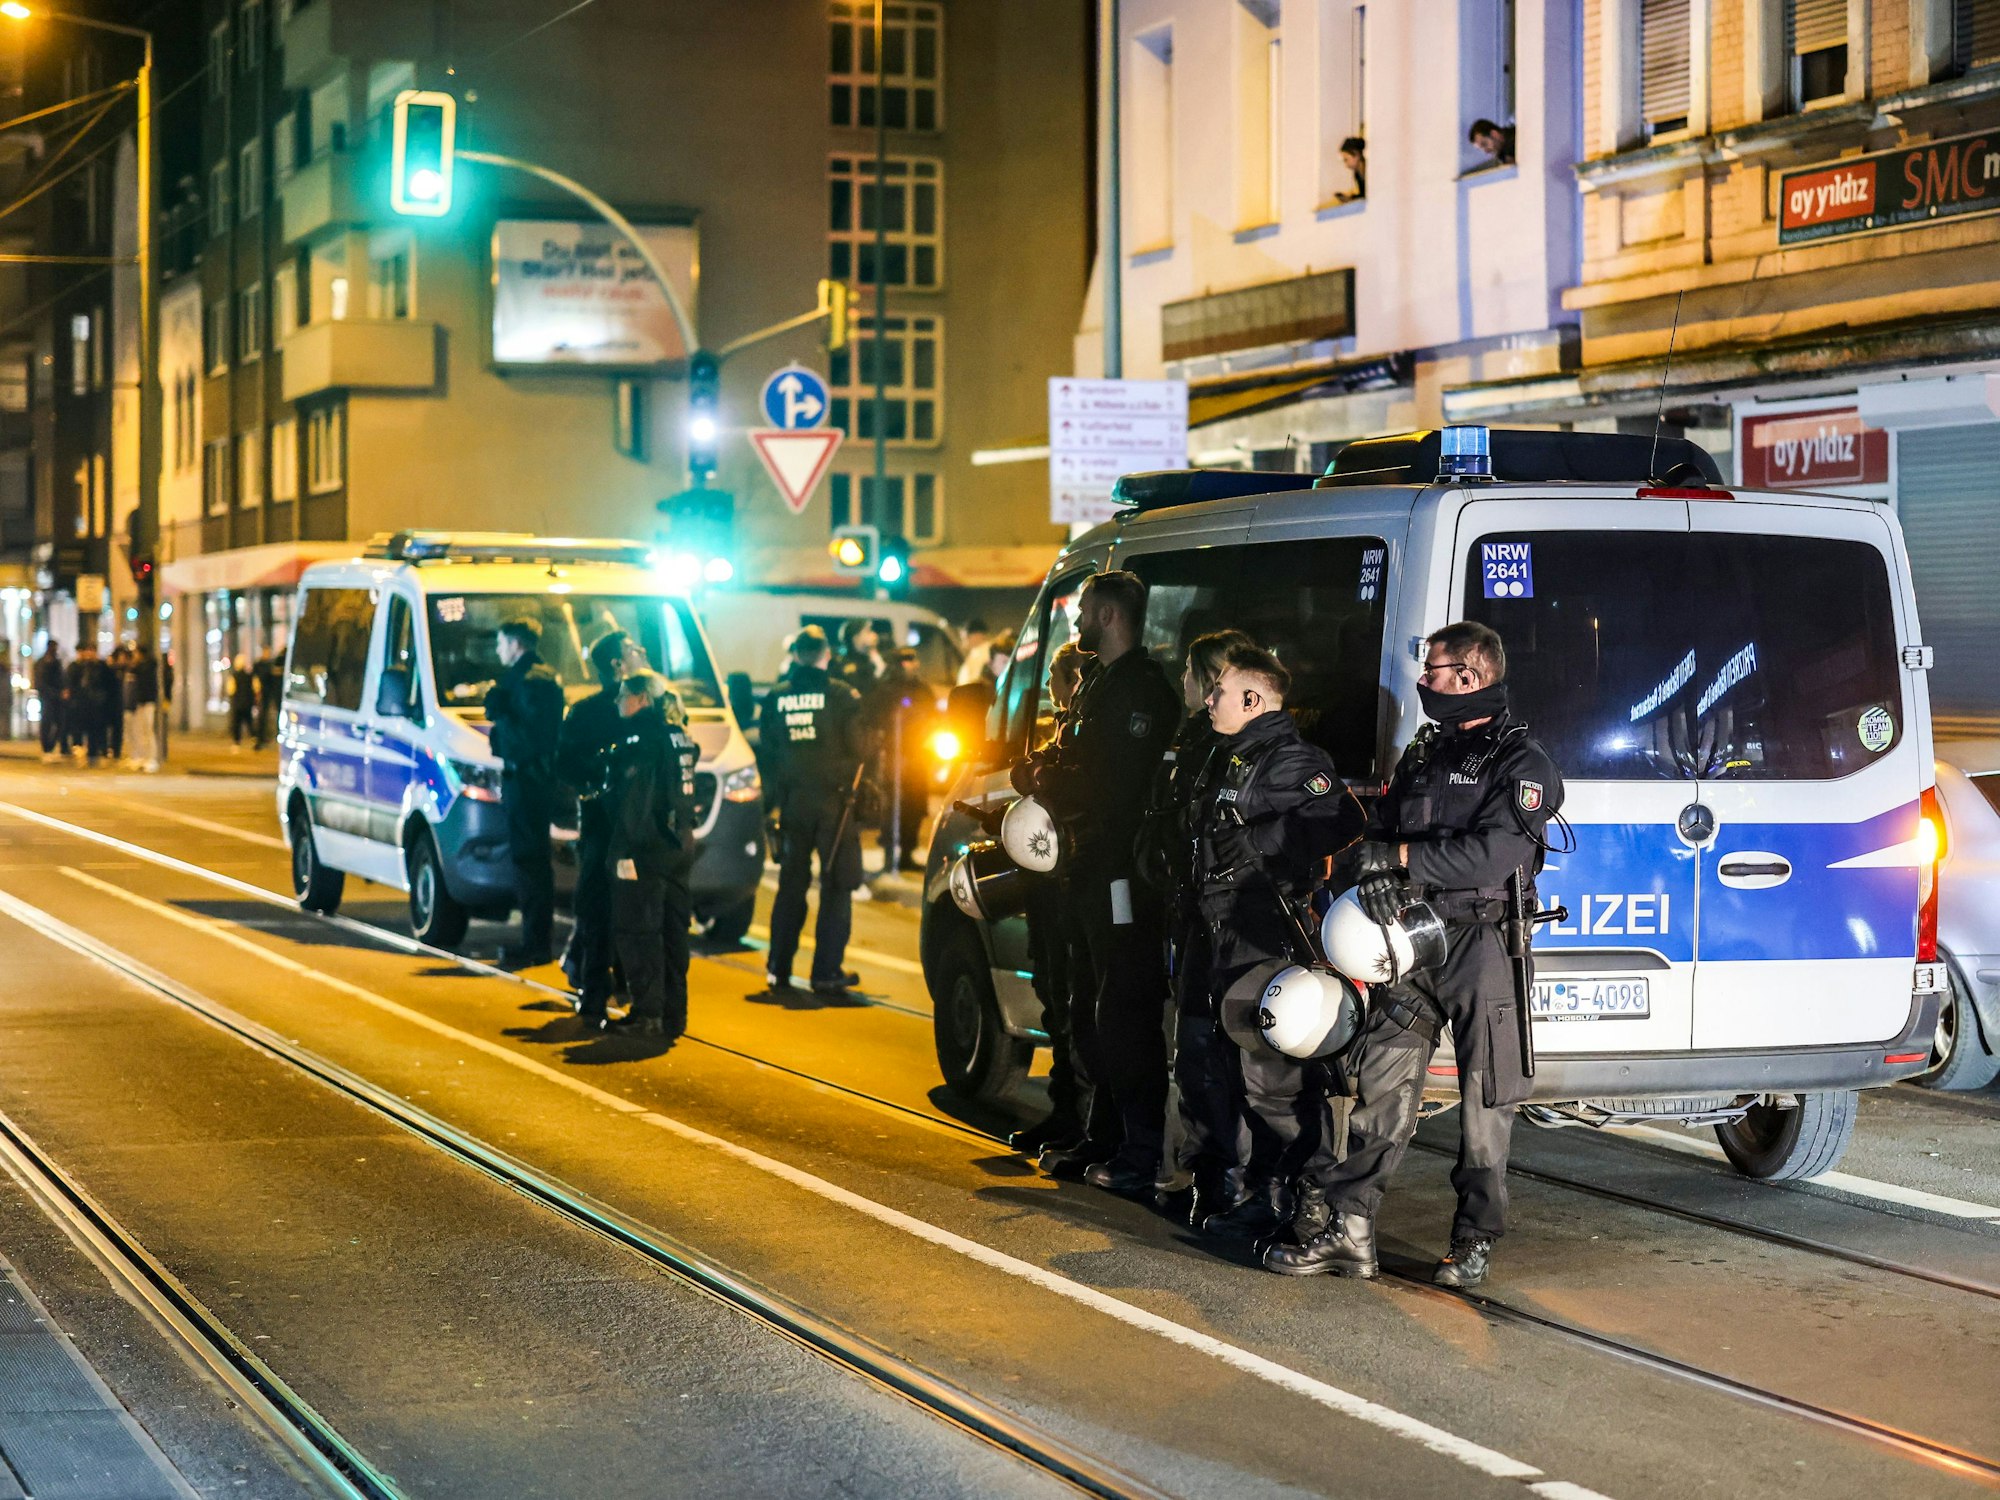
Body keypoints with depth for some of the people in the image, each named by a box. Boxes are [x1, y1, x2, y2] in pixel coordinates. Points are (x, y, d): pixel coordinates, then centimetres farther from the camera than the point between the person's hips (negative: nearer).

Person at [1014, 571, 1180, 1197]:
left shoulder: (1141, 688, -14)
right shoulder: (1100, 686, 20)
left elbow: (1117, 785, -22)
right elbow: (1078, 766, 24)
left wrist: (1053, 782, -8)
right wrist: (1042, 771, 4)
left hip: (1125, 875, -11)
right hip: (1094, 870, 11)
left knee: (1126, 1015, -10)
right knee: (1096, 1014, 15)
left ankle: (1142, 1156, -7)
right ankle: (1104, 1140, 24)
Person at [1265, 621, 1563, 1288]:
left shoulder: (1522, 765, -4)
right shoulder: (1422, 755, 18)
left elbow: (1494, 853, -18)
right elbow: (1377, 834, 16)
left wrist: (1396, 856, -17)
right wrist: (1373, 874, -6)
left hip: (1483, 947, -6)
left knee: (1485, 1099, 1)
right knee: (1381, 1084, 1)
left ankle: (1474, 1240, 10)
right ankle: (1345, 1227, 2)